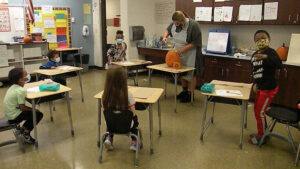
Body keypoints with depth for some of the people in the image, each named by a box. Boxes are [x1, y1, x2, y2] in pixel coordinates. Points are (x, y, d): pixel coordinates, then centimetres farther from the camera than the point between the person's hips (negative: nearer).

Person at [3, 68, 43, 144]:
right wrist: (33, 109, -7)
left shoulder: (13, 87, 4)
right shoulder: (20, 91, -24)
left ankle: (22, 129, 20)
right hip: (13, 117, -9)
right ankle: (26, 133, 4)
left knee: (32, 112, 19)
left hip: (9, 113, 9)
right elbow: (22, 107, -22)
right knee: (39, 114, -6)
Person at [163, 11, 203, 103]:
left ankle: (190, 94, 13)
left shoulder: (193, 25, -25)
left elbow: (196, 43, -22)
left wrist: (183, 49, -25)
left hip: (190, 54, -6)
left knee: (191, 74, 1)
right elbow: (168, 30, 17)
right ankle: (184, 91, 31)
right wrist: (165, 36, -5)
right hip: (179, 52, 7)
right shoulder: (174, 24, -5)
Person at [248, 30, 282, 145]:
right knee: (257, 110, 19)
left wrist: (265, 57, -49)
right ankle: (263, 132, 38)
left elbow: (279, 65, -36)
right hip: (260, 87, 8)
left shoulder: (270, 52, -18)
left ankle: (261, 136, 19)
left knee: (260, 112, 0)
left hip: (268, 88, -8)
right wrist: (256, 84, 10)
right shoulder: (255, 54, 5)